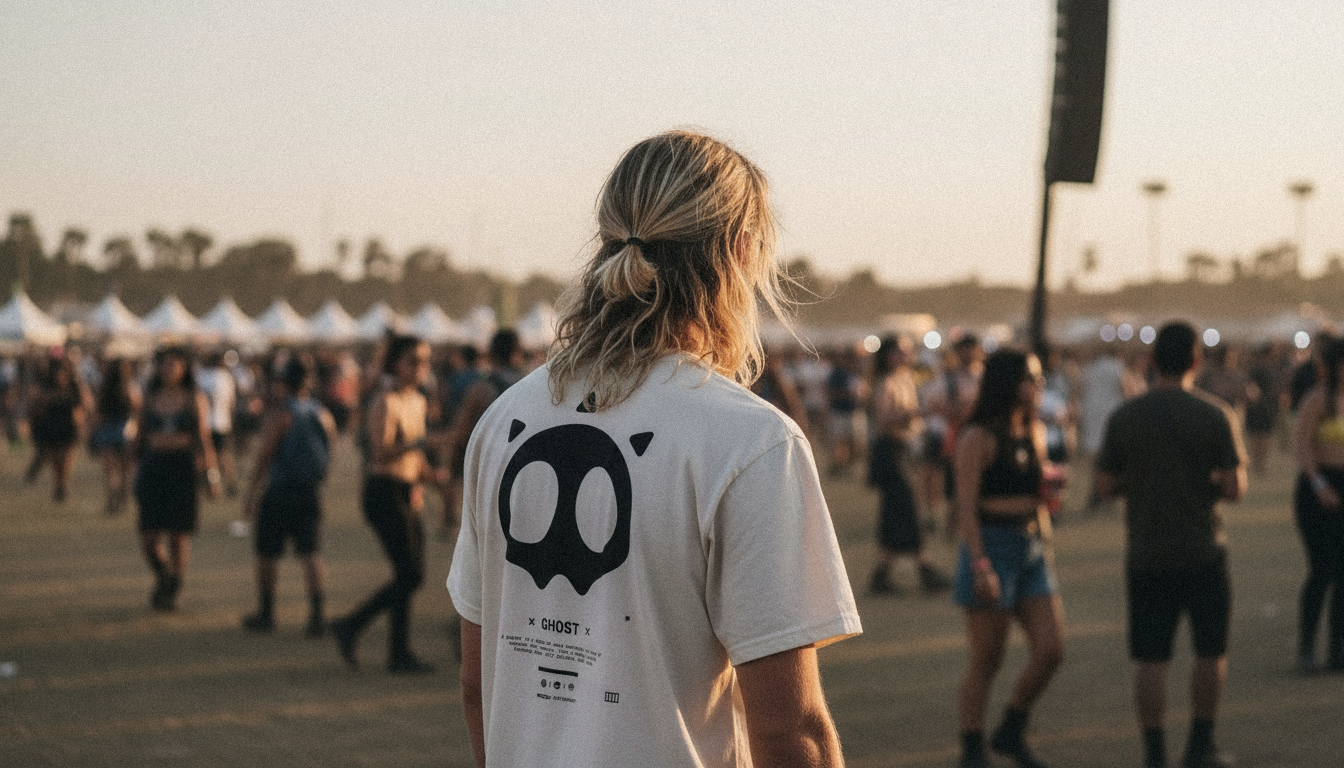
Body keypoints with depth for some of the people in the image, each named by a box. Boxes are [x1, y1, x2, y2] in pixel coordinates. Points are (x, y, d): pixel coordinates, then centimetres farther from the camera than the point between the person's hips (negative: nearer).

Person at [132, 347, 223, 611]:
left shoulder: (195, 399, 5)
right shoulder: (150, 398, 10)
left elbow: (204, 438, 1)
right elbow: (140, 438, 14)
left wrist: (212, 474, -7)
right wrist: (137, 475, 12)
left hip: (183, 468, -2)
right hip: (153, 468, 2)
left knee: (179, 535, -3)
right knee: (149, 538, -2)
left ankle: (172, 590, 13)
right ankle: (163, 577, 26)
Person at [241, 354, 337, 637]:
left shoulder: (278, 415, -12)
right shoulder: (324, 415, 4)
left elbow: (265, 456, -15)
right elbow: (330, 449, 11)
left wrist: (251, 493, -10)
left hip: (279, 493, -4)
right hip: (310, 494, 4)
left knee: (266, 554, 11)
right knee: (311, 552, 2)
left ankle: (265, 614, 21)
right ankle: (316, 614, -13)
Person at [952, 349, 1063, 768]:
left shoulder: (1035, 431, 12)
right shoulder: (978, 438, -11)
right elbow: (966, 506, -14)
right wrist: (980, 565, -20)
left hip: (1033, 548, 7)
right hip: (992, 546, -7)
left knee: (1051, 651, 2)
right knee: (986, 663, -1)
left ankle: (1011, 733, 21)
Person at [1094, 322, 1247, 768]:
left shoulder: (1123, 418, -4)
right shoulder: (1215, 415, -8)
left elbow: (1104, 487, -1)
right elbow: (1235, 489, -11)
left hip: (1146, 554, 1)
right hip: (1202, 551, -1)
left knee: (1151, 659, 6)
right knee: (1211, 651, 14)